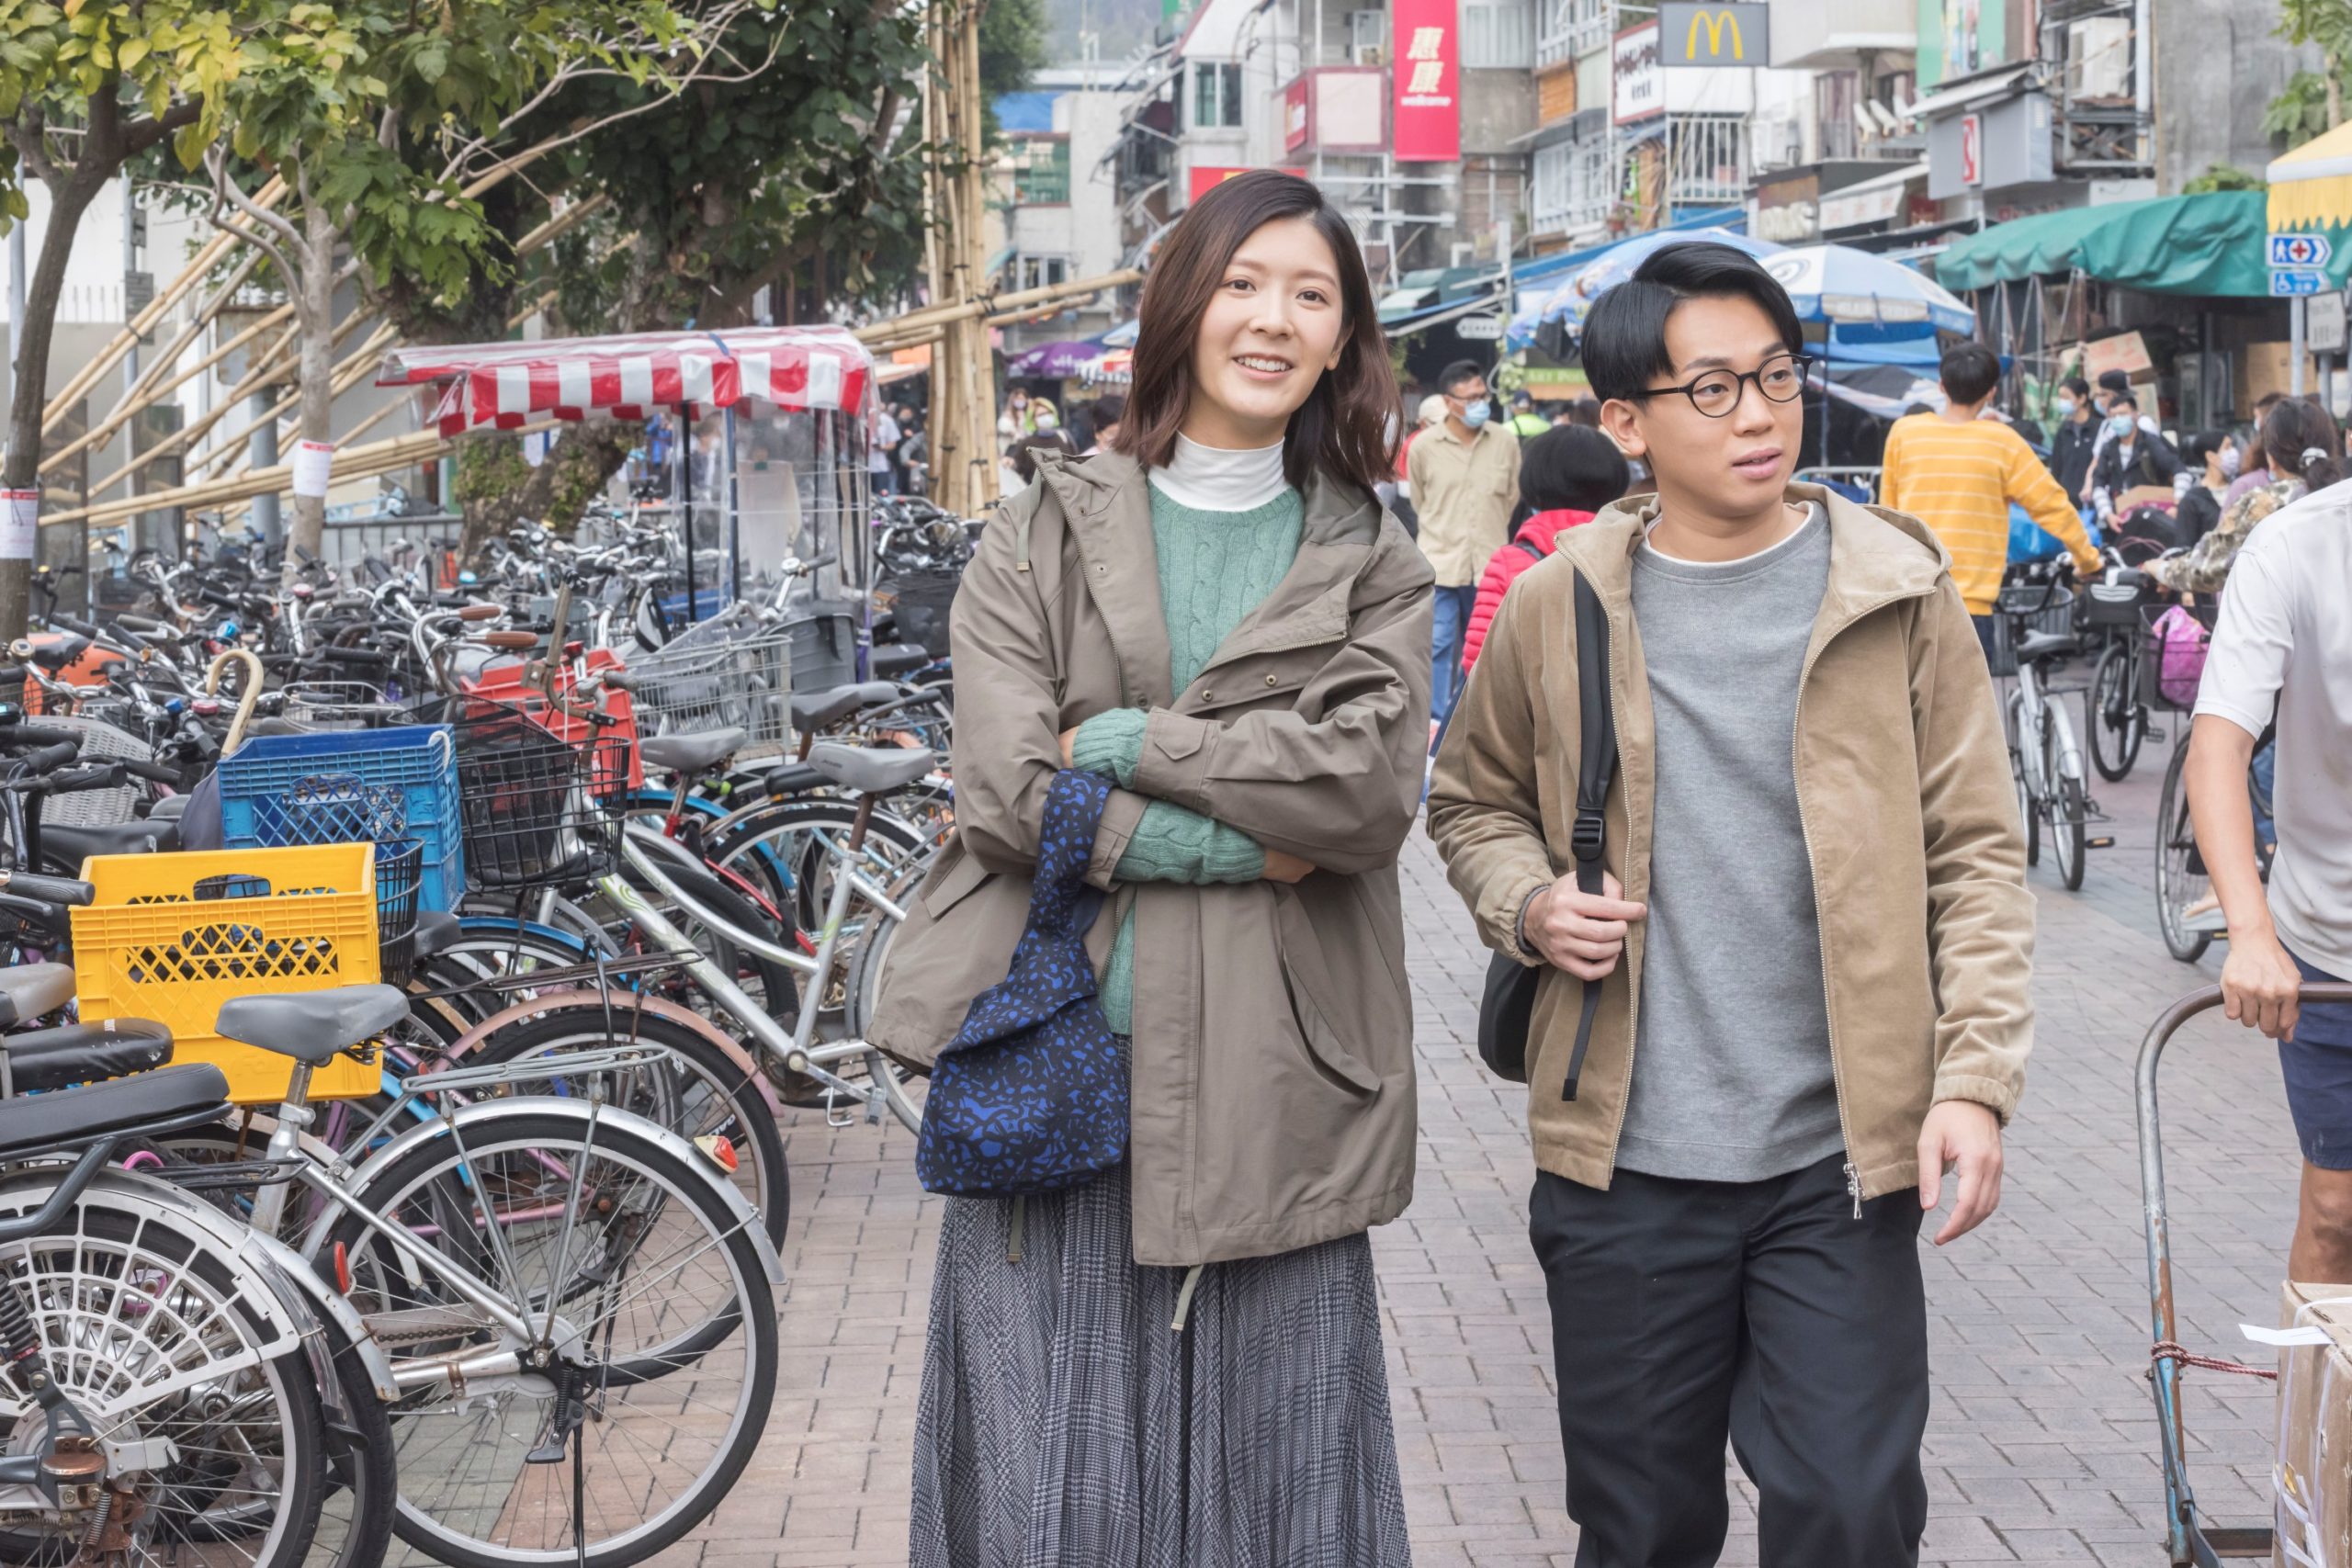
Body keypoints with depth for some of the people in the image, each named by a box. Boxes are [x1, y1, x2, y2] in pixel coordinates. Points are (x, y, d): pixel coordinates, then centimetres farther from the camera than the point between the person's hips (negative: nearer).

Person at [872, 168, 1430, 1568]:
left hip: (1267, 1097, 1)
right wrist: (1250, 841, -9)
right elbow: (1010, 792, -6)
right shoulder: (1042, 542, 7)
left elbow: (1369, 791, -8)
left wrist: (1126, 741, -10)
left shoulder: (1372, 569, 10)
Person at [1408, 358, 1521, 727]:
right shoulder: (1424, 446, -6)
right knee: (1438, 645, -7)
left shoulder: (1506, 442, -3)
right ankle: (1436, 720, -2)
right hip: (1440, 561, -2)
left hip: (1488, 562, 2)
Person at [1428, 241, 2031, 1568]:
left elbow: (1976, 852, 0)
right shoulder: (1558, 607, 2)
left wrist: (1975, 1076, -10)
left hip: (1841, 1160, -1)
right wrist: (1528, 906, -5)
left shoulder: (1895, 591, -1)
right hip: (1625, 1162, 1)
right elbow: (1475, 801, 17)